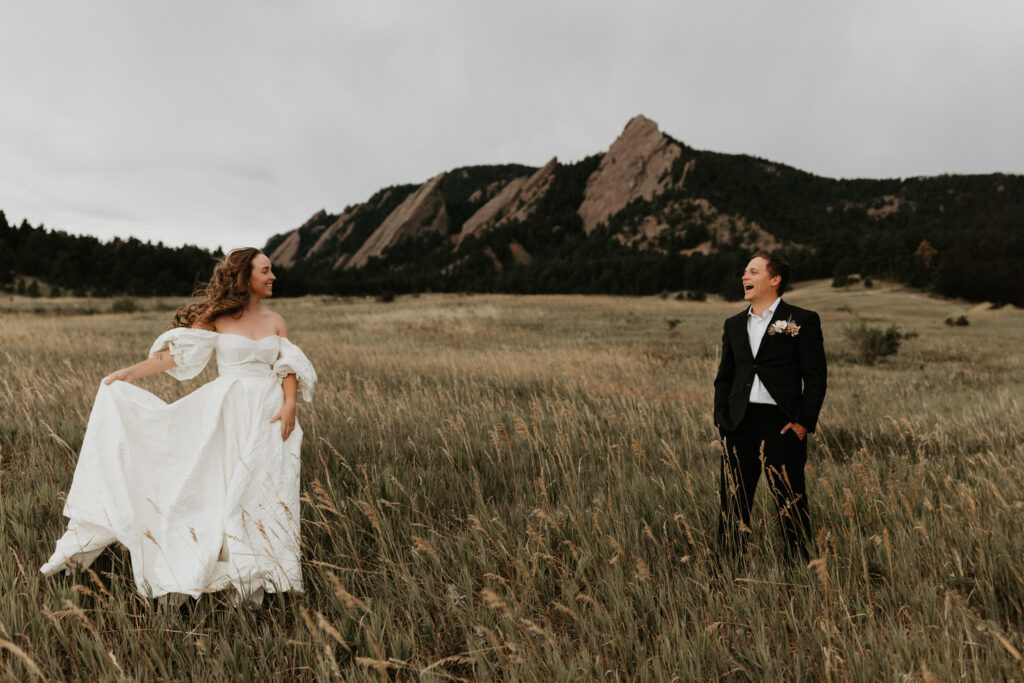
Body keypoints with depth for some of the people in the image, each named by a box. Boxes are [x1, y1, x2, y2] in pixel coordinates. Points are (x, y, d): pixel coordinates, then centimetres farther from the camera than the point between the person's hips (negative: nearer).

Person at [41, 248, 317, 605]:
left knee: (261, 493, -5)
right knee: (210, 488, -6)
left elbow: (290, 369, 4)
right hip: (225, 413, -1)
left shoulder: (275, 321, 10)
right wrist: (132, 372, -10)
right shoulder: (216, 316, 3)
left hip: (268, 414, 2)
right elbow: (179, 351, -1)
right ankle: (184, 576, 6)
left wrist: (289, 405, -12)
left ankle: (253, 579, 5)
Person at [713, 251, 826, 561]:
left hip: (781, 423, -4)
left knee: (790, 502, 3)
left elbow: (816, 376, -3)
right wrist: (721, 419, 6)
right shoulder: (734, 324, 14)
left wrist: (804, 423, -9)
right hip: (739, 424, 4)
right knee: (733, 501, 7)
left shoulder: (802, 321, 0)